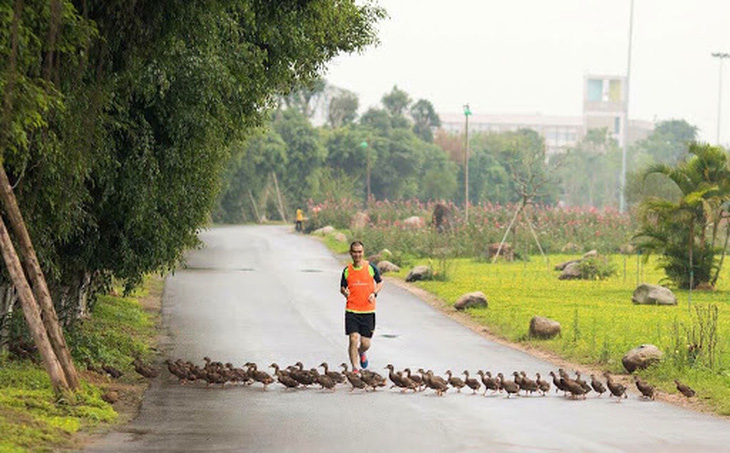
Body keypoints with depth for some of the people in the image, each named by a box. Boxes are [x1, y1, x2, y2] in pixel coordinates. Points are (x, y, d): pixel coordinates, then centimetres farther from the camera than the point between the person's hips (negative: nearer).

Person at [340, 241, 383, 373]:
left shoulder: (371, 268, 0)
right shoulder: (347, 270, 3)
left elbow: (380, 282, 13)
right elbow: (342, 287, 15)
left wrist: (374, 293, -5)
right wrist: (345, 292, -8)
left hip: (368, 311, 0)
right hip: (351, 311, 0)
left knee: (365, 343, 3)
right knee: (353, 339, -13)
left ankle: (361, 353, 41)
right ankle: (355, 368, -2)